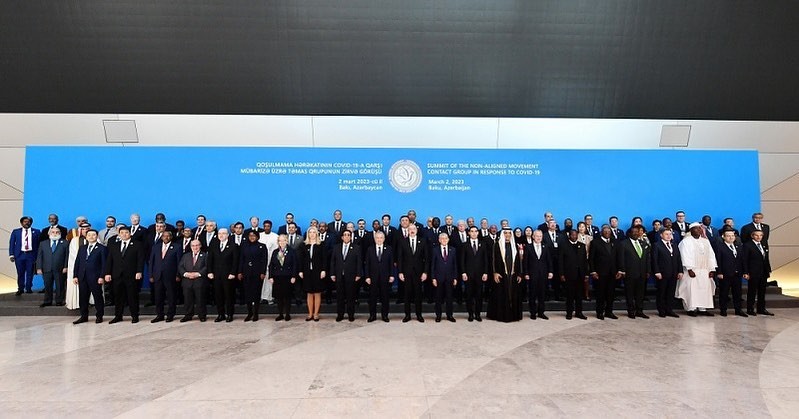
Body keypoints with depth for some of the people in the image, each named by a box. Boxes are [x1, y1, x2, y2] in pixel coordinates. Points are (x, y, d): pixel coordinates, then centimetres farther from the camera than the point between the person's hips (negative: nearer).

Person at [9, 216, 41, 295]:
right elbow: (11, 243, 7)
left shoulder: (36, 232, 6)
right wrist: (11, 255, -2)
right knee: (20, 273, 4)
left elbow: (39, 244, 4)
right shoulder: (16, 232, 8)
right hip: (19, 255, 1)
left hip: (31, 254, -1)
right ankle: (20, 289, 14)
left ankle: (28, 288, 11)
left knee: (30, 272, 1)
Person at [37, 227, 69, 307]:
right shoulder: (43, 244, 13)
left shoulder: (64, 243, 5)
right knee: (47, 286, 7)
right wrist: (39, 268, 0)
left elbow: (67, 256, -1)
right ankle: (47, 301, 17)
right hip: (47, 269, 2)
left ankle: (59, 301, 11)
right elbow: (39, 257, 9)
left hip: (60, 270, -2)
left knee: (60, 286, 2)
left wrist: (65, 267, -9)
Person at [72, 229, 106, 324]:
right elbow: (77, 262, 14)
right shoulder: (82, 248, 16)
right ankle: (84, 316, 17)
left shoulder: (101, 248, 0)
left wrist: (102, 276, -13)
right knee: (83, 297, 8)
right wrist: (75, 275, 5)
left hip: (95, 277, -5)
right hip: (82, 277, 5)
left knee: (97, 296, 1)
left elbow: (104, 263, -5)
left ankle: (99, 316, 9)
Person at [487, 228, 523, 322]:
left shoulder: (514, 246, 11)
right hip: (501, 274, -3)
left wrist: (519, 274, 5)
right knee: (501, 295, 1)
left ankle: (513, 314, 15)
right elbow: (495, 260, -5)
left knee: (513, 295, 6)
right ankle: (500, 315, 9)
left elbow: (518, 261, 10)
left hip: (513, 274, 4)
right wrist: (495, 272, -13)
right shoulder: (498, 245, 0)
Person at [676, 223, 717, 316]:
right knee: (692, 289, -4)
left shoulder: (705, 241, 13)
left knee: (705, 289, 4)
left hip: (705, 270, 5)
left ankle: (702, 308, 11)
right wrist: (689, 269, -19)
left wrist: (712, 269, 2)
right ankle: (691, 309, 3)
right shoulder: (686, 241, -4)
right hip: (692, 270, -5)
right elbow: (686, 256, -11)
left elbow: (711, 255, 11)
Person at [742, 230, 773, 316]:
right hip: (753, 273, -6)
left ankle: (761, 309, 21)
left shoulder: (764, 245, 13)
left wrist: (769, 270, 10)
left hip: (763, 273, 6)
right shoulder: (747, 245, -8)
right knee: (752, 291, 1)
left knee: (762, 291, 12)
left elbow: (766, 259, 16)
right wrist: (746, 273, -15)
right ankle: (750, 309, 8)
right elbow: (744, 260, -10)